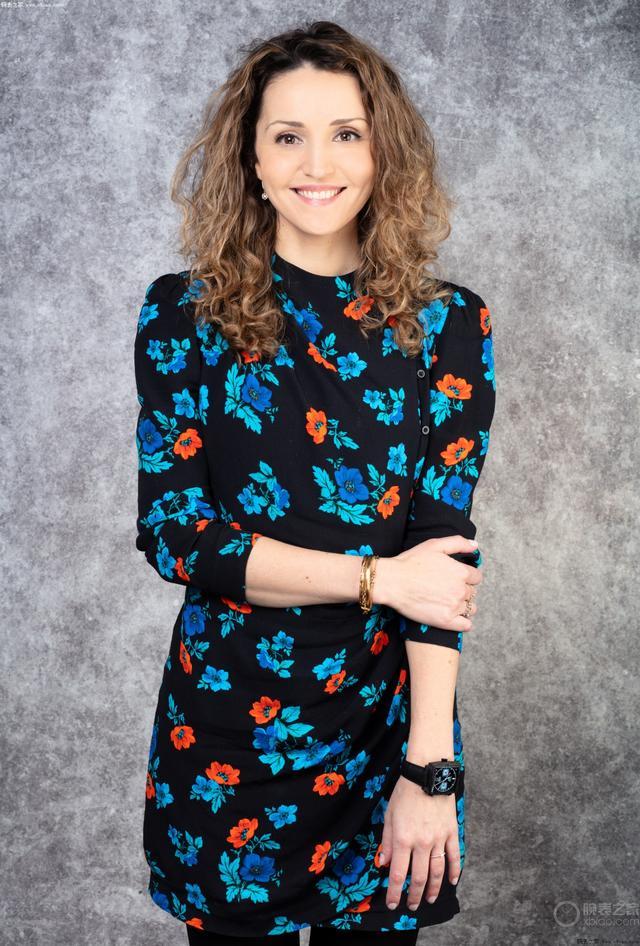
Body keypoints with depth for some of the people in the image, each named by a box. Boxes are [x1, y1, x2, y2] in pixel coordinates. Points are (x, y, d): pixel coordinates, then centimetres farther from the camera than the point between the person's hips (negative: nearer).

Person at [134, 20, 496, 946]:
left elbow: (443, 549, -9)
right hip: (223, 733, 0)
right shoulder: (183, 315, -3)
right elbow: (171, 530, -8)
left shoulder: (446, 324, -3)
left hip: (388, 726, 0)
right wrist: (376, 577, -14)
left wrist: (430, 769, -15)